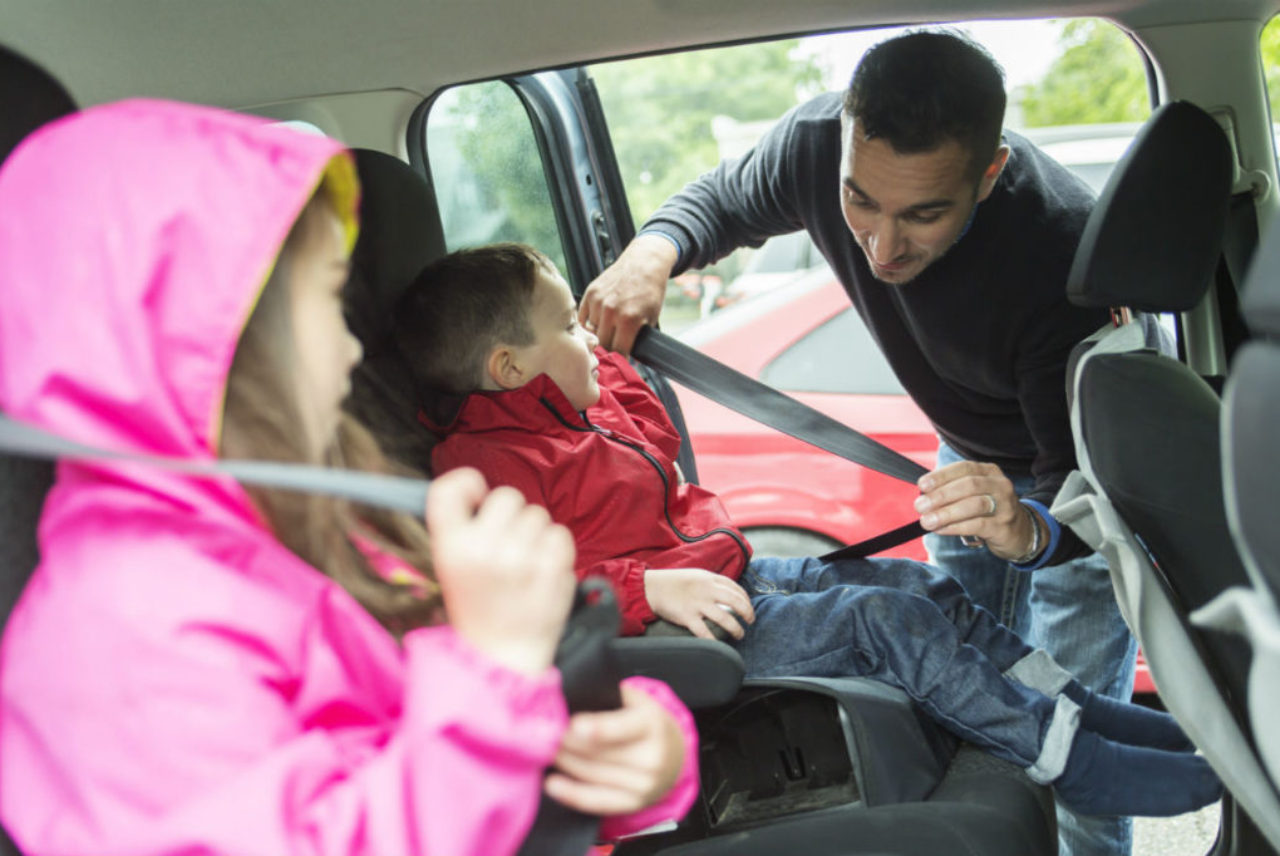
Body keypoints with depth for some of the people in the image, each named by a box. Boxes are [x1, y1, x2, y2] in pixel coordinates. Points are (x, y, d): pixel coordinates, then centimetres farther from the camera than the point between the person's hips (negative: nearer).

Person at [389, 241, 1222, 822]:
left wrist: (597, 360, 19)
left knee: (920, 583, 2)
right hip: (683, 628, -11)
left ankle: (1090, 712, 6)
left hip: (730, 573, 11)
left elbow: (655, 441, 32)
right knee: (888, 619, -18)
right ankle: (1078, 764, -9)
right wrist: (650, 588, -34)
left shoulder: (576, 406, 14)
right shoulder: (487, 461, -20)